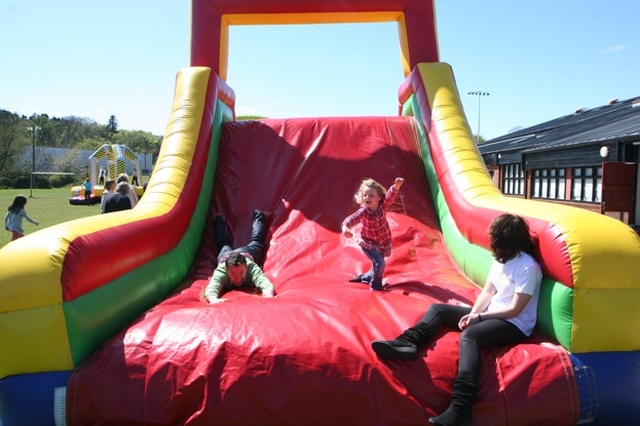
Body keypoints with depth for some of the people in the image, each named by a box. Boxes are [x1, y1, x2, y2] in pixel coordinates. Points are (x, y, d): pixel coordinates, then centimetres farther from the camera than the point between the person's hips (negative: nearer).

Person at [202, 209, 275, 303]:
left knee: (256, 241, 32)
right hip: (225, 255, 1)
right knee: (224, 244, 35)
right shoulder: (221, 271, -49)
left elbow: (266, 284, -64)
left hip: (248, 253, 0)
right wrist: (213, 299, -88)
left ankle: (259, 216, 55)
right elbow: (211, 288, -65)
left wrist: (268, 296, -86)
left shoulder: (252, 268, -49)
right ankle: (219, 220, 60)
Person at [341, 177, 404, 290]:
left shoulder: (382, 206, -16)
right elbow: (353, 218, -41)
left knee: (377, 266, 16)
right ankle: (375, 285, 7)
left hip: (383, 243, 4)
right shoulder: (363, 211, -24)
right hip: (368, 243, -4)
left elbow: (390, 196, -32)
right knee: (379, 264, -18)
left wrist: (396, 186, -53)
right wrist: (345, 226, -63)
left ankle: (365, 277, 47)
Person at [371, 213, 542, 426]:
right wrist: (473, 313, -9)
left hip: (515, 325, -9)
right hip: (490, 314, 9)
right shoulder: (500, 259, 8)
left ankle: (460, 408, -48)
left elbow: (514, 310, -19)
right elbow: (487, 292, 8)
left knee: (469, 335, -38)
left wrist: (479, 316, -16)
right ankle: (407, 343, -25)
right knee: (438, 309, -1)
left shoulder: (528, 267, -18)